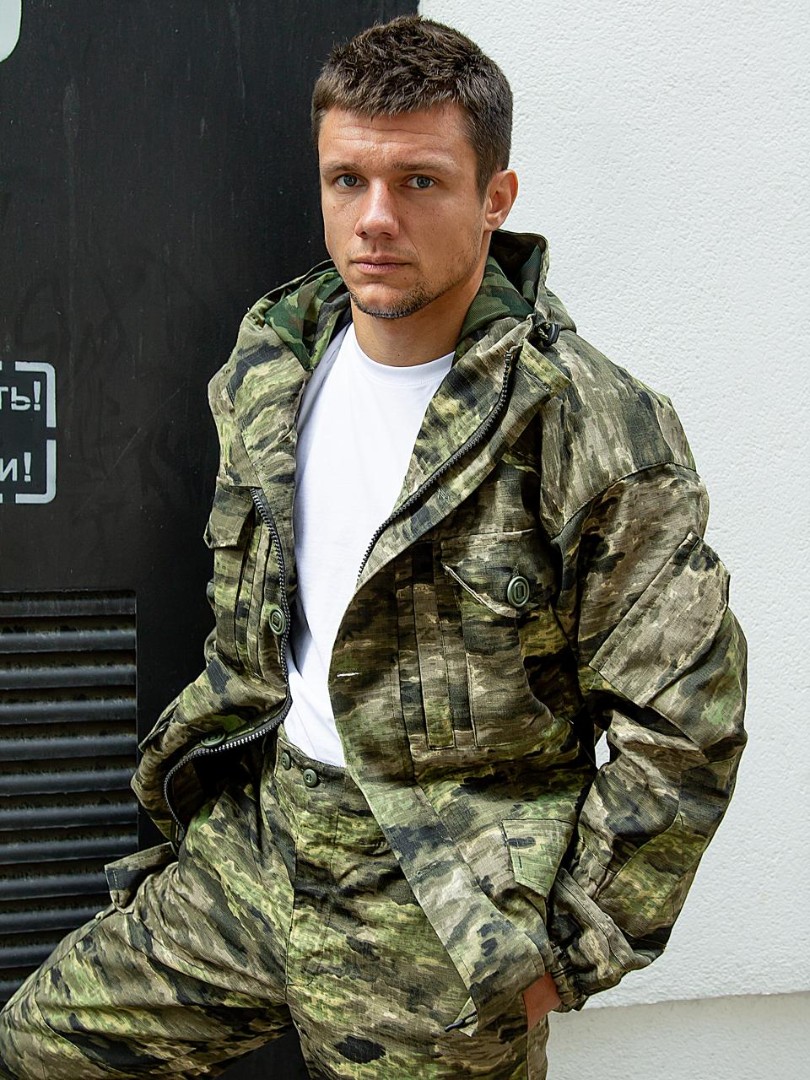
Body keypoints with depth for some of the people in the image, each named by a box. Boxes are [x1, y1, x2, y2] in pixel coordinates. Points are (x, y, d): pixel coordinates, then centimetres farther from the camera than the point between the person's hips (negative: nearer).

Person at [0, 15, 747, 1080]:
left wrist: (565, 948, -12)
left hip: (435, 910, -6)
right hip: (249, 841, 6)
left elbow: (682, 730, -15)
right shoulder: (270, 364, 3)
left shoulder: (596, 432, -18)